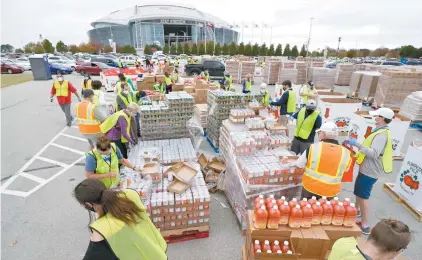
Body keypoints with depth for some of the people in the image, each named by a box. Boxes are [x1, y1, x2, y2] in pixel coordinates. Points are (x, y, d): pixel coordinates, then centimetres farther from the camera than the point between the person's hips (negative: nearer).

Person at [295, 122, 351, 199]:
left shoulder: (313, 147, -18)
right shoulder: (345, 153, -11)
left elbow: (298, 164, -7)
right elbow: (345, 169, 8)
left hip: (310, 188, -2)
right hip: (330, 192, 2)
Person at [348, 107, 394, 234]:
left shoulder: (382, 135, -23)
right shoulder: (381, 132, 9)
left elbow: (374, 153, -34)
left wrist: (357, 144, -39)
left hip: (370, 171, -10)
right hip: (367, 168, 10)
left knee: (363, 196, -2)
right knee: (358, 191, 25)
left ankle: (365, 225, 9)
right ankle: (356, 210, 45)